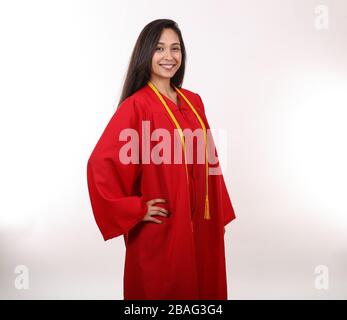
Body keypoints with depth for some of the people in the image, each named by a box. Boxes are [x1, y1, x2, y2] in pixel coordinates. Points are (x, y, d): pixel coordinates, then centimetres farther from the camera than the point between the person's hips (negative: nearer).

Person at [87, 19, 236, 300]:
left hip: (201, 224, 6)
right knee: (163, 291, 10)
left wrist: (220, 214, 11)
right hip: (161, 229, -6)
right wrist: (135, 210, -14)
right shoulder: (136, 105, -14)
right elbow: (100, 165, -18)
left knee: (205, 288, 18)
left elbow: (208, 161, 11)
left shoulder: (194, 102, 6)